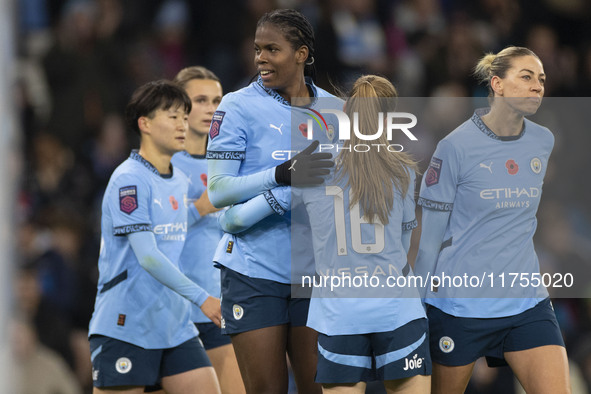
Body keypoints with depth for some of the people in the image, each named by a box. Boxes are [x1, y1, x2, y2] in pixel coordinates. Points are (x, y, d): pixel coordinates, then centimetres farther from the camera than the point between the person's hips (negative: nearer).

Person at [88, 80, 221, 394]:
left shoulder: (180, 182, 13)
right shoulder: (129, 179, -13)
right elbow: (147, 257, -21)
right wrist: (202, 298, -25)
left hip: (175, 325, 8)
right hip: (126, 326, -8)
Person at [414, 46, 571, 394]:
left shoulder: (544, 142, 4)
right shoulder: (457, 146, -11)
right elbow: (432, 231, -6)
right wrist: (420, 298, -3)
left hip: (527, 300, 4)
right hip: (461, 300, -4)